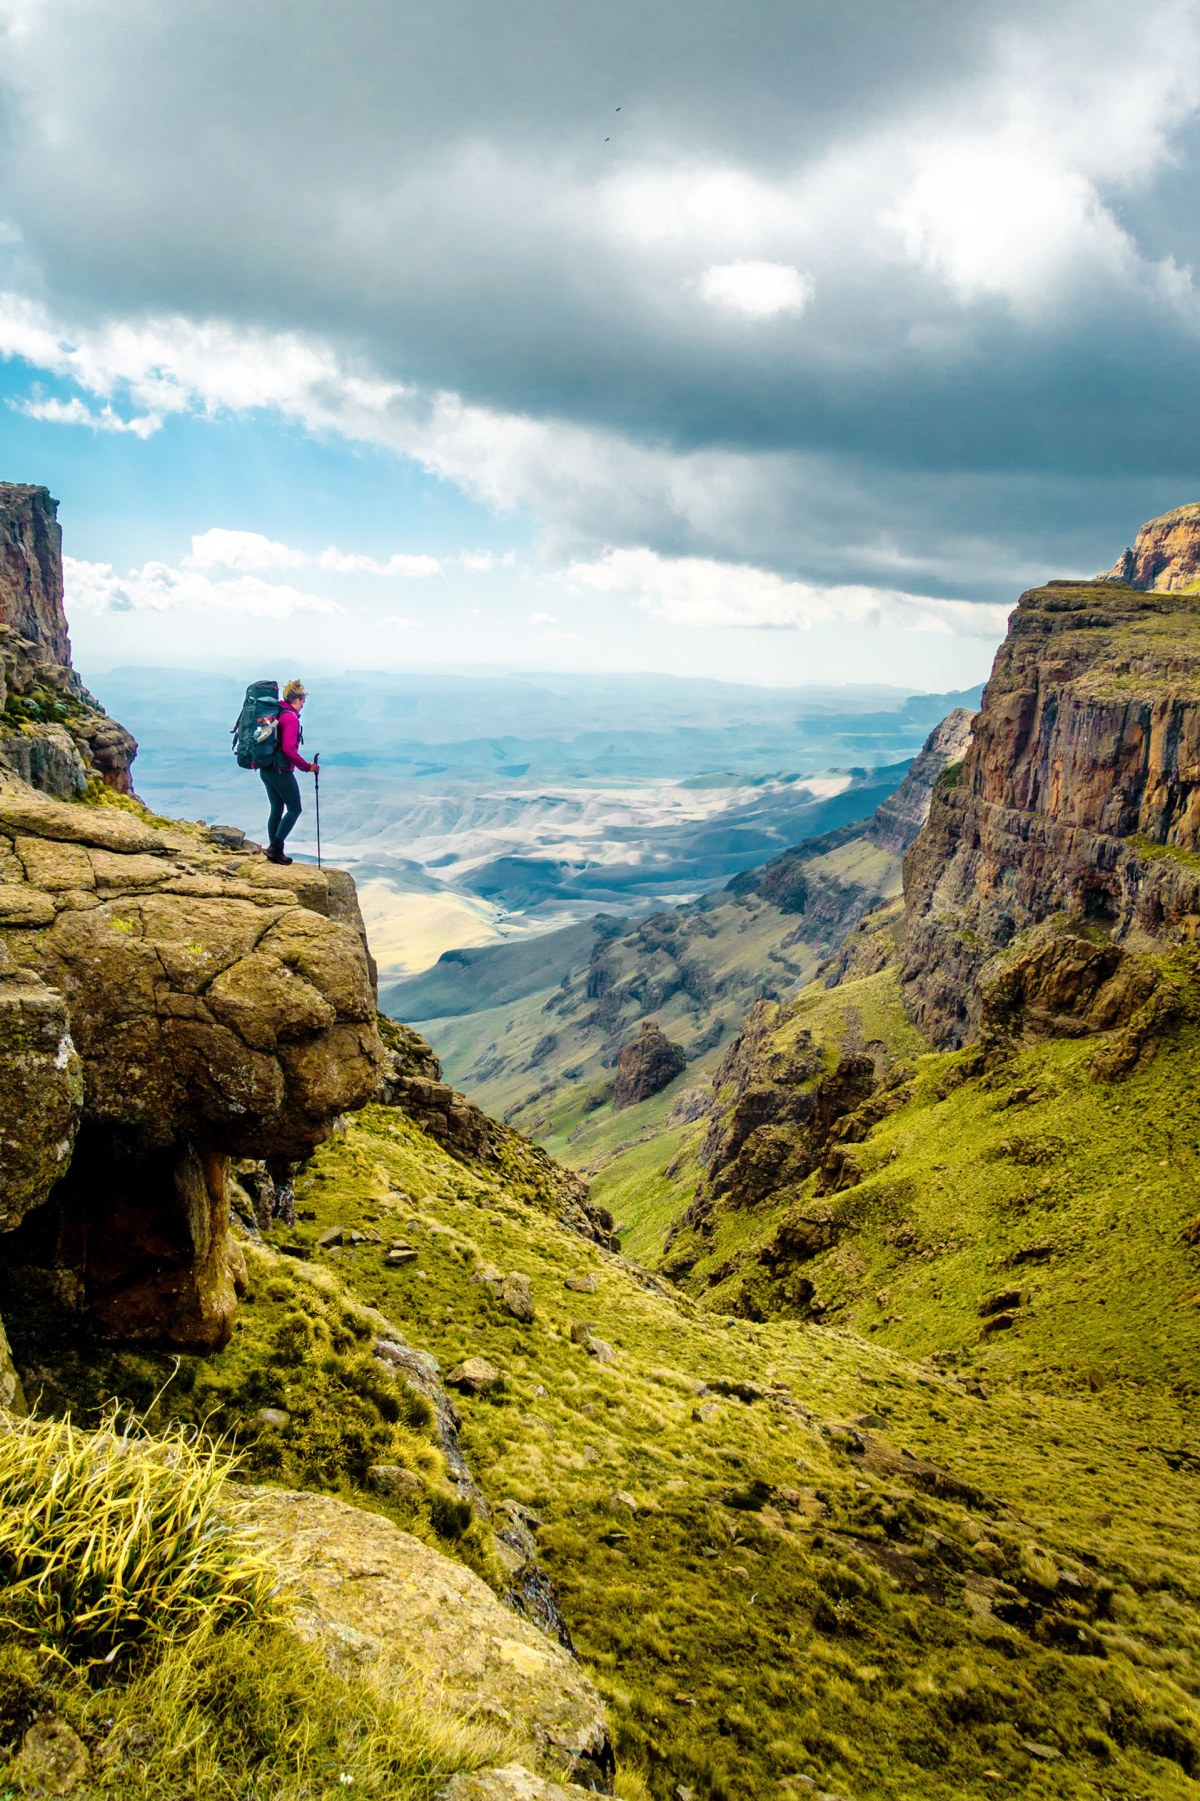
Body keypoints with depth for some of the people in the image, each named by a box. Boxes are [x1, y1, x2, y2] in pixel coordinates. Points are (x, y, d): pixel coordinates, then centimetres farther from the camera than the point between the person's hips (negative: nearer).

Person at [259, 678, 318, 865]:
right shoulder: (291, 718, -16)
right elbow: (289, 749, -23)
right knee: (295, 808, 3)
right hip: (281, 771, -9)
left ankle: (274, 851, 18)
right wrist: (307, 766, -16)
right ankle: (275, 847, -3)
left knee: (277, 809, 15)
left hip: (265, 770, 9)